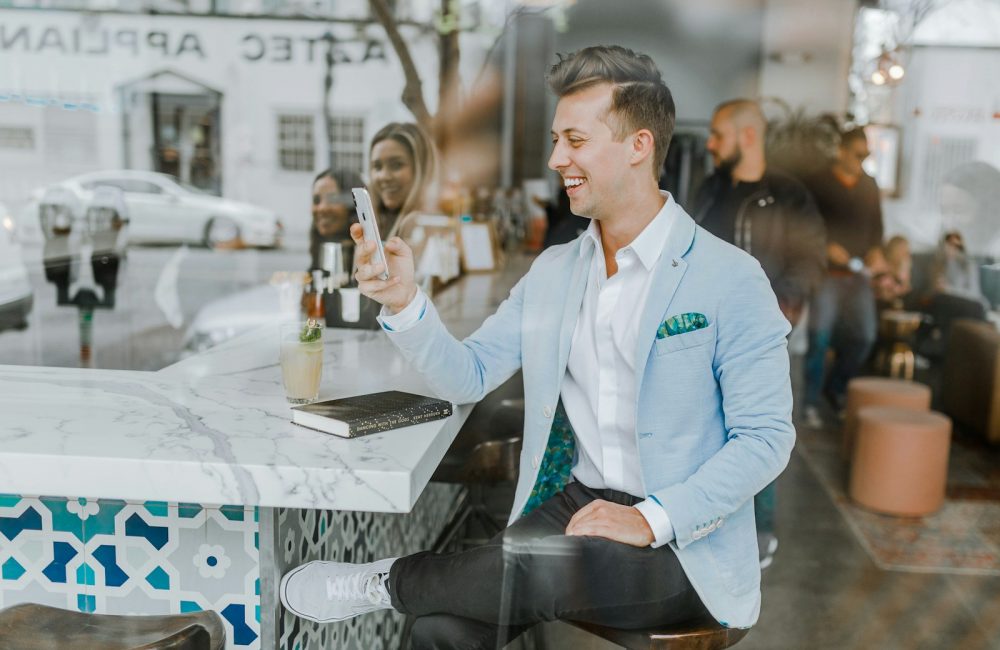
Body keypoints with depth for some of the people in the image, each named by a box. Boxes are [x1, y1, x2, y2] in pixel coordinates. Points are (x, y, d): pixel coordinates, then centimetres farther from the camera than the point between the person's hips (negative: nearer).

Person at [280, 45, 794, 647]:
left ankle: (387, 580, -4)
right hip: (575, 503, 4)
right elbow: (469, 377, 7)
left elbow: (766, 437, -10)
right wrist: (404, 303, -10)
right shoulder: (552, 271, 11)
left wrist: (653, 519, -21)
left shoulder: (730, 278, -8)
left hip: (683, 544, -4)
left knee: (523, 564, -31)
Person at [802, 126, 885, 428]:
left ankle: (836, 387, 24)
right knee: (820, 337, -6)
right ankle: (811, 402, 5)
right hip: (826, 271, -5)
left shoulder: (869, 186, 12)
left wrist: (876, 251, 1)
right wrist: (826, 248, -16)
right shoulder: (817, 183, -2)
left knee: (864, 335, 2)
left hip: (859, 273, 5)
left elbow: (876, 225, 19)